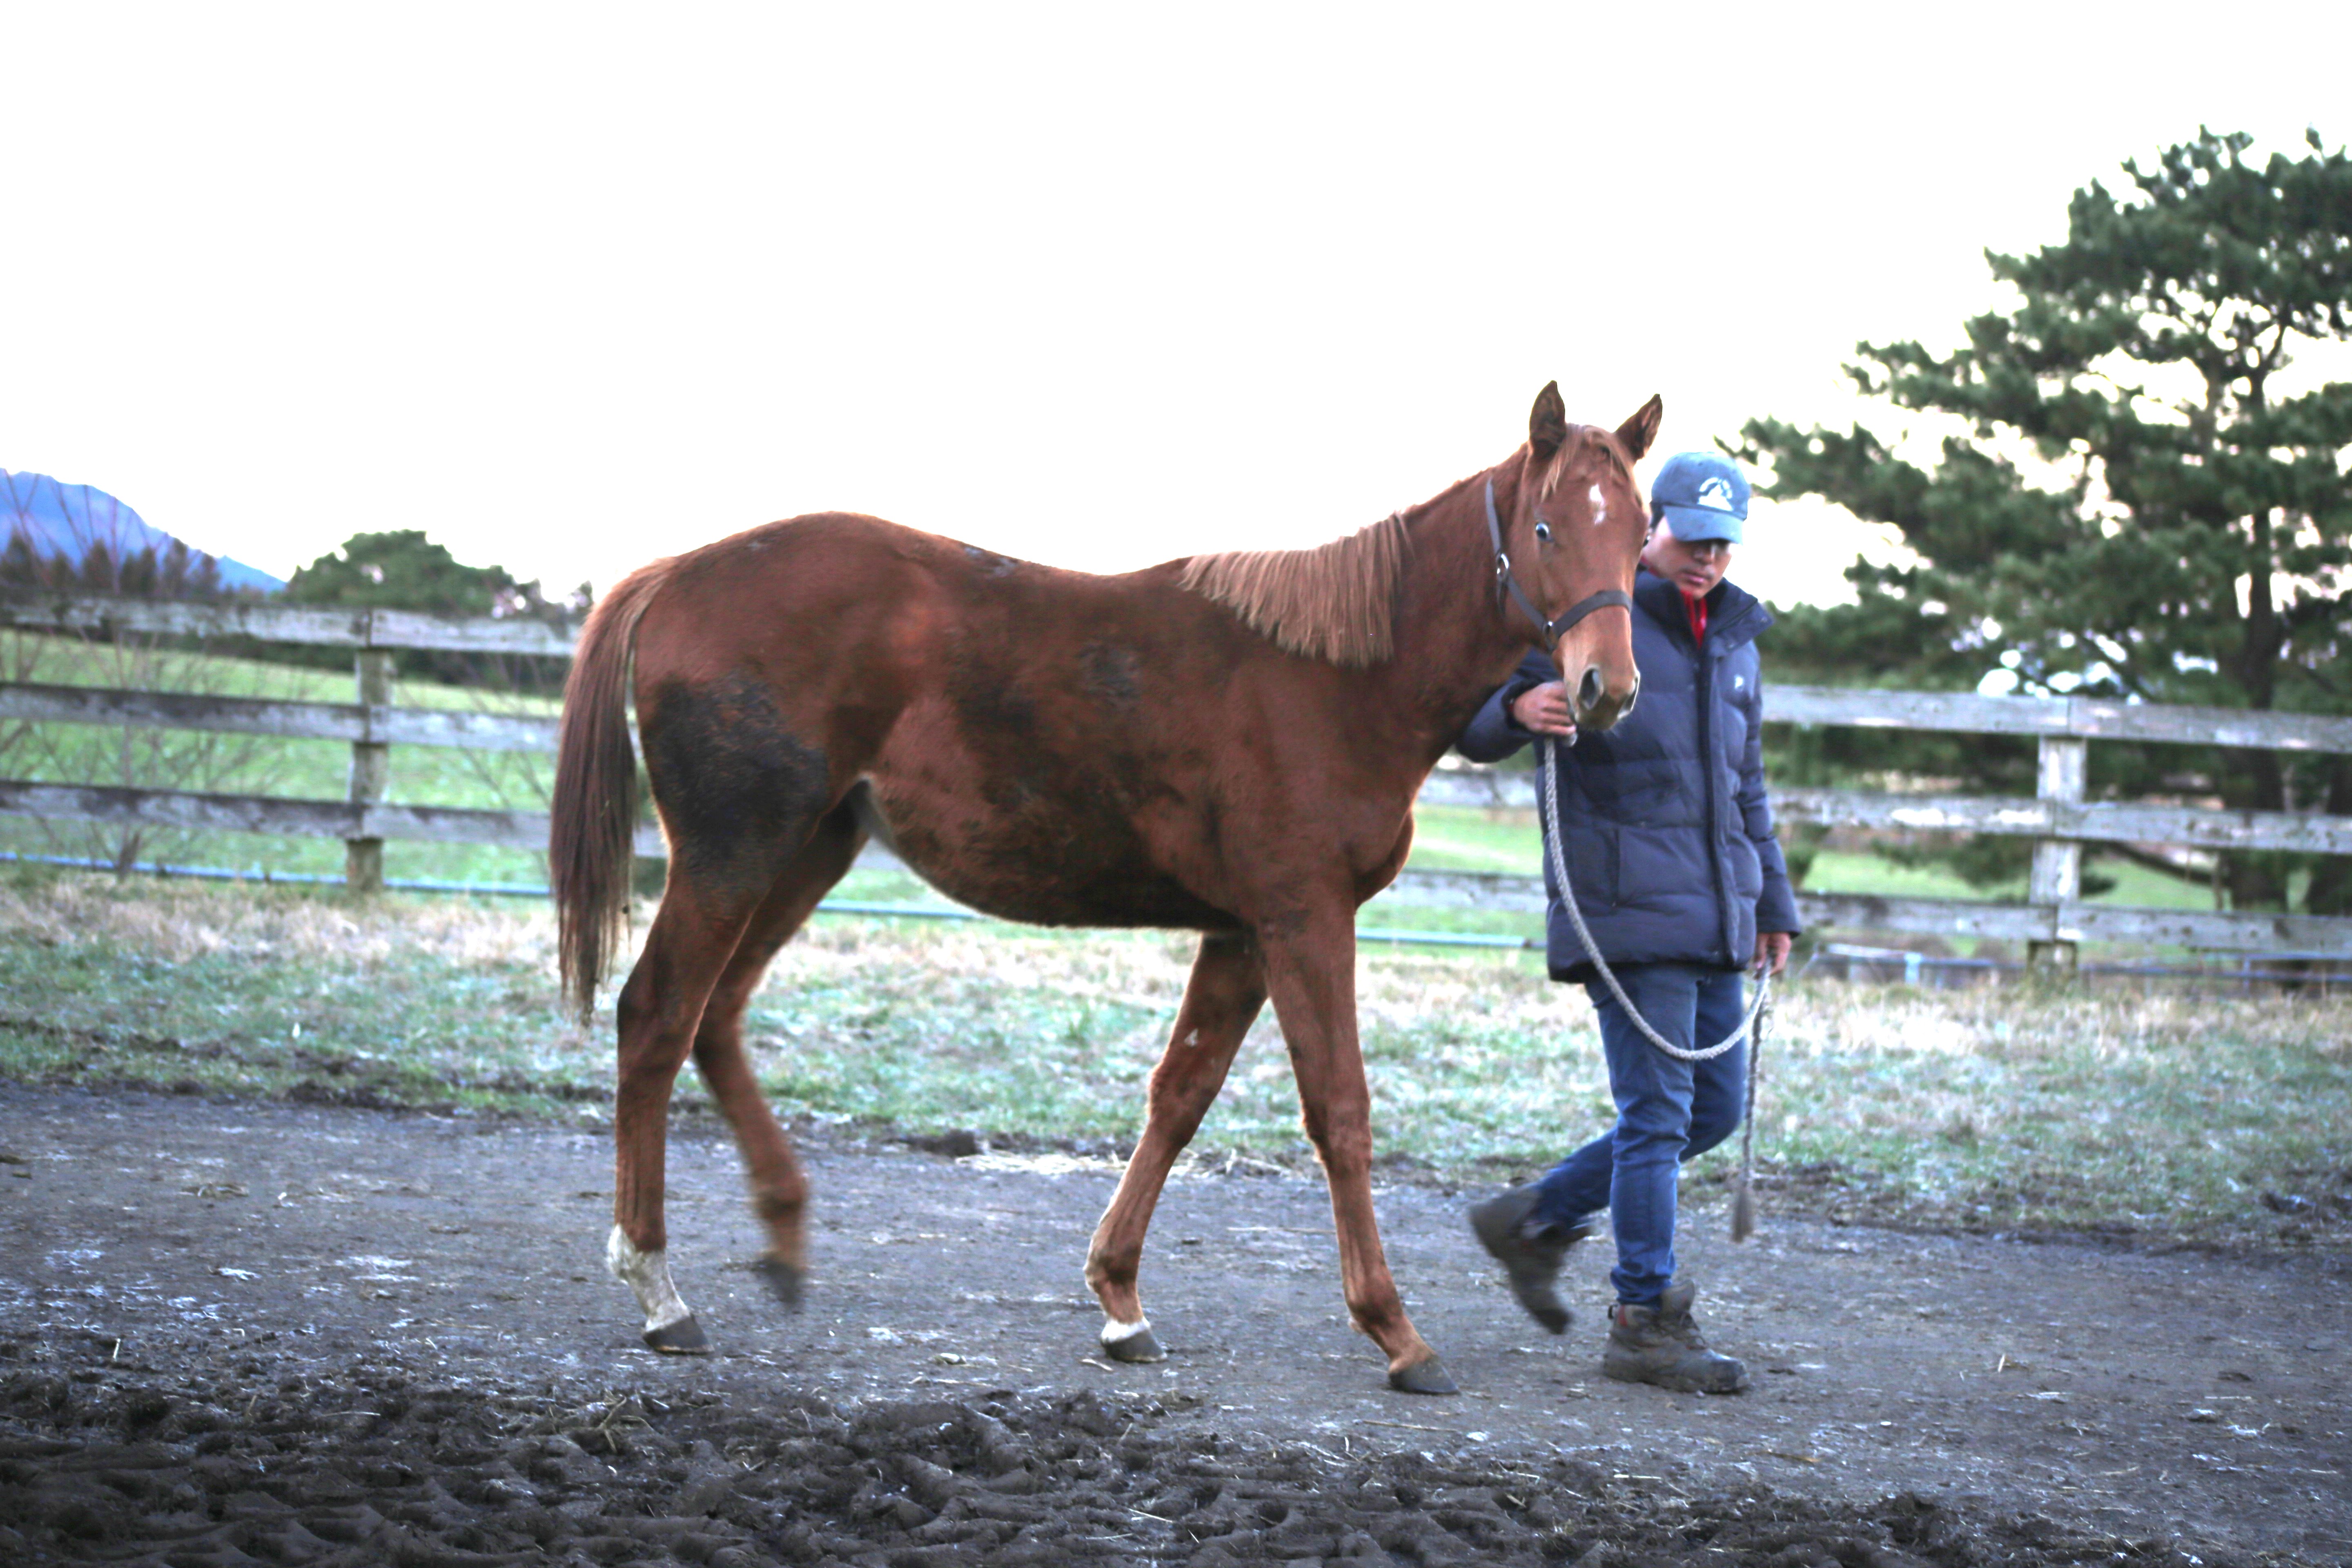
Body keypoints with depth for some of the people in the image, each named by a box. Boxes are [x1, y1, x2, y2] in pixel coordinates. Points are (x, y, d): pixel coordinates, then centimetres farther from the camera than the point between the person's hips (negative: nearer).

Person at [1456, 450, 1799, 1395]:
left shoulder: (1735, 641, 17)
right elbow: (1476, 733, -8)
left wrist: (1773, 903, 25)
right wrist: (1518, 711, -31)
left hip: (1715, 917, 8)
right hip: (1629, 909, -8)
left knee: (1717, 1105, 10)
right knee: (1657, 1111, -8)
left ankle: (1535, 1218, 22)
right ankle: (1647, 1322, 0)